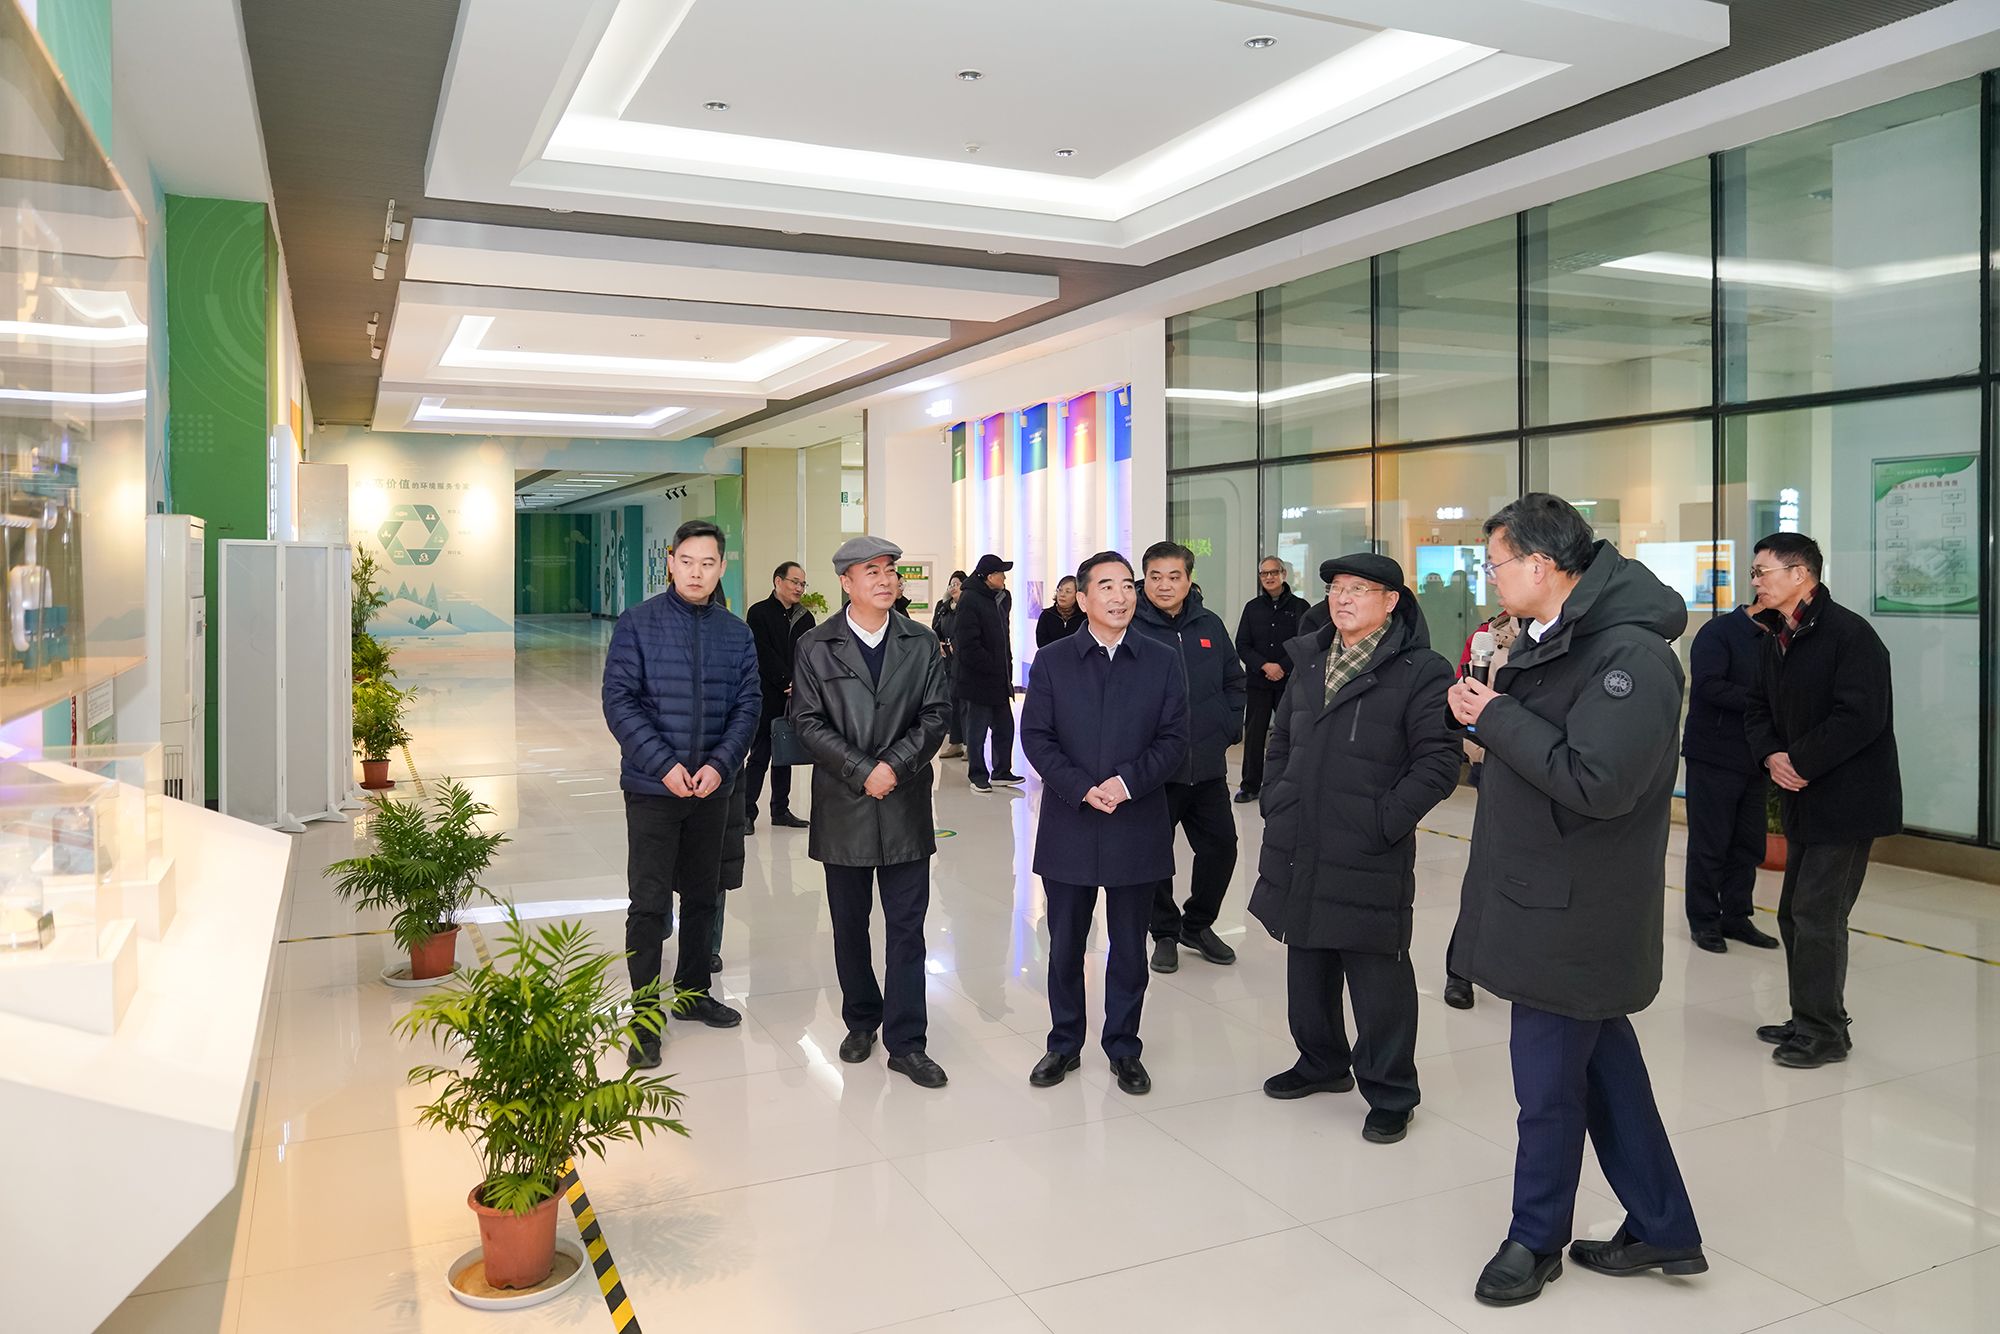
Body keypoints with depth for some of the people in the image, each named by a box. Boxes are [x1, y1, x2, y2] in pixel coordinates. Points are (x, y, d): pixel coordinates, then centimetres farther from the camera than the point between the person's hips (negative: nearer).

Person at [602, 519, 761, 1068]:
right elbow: (619, 700, -11)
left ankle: (693, 992, 32)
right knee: (649, 903, -1)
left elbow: (748, 705, 2)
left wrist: (720, 764, -12)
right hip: (652, 788, -4)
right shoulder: (638, 623, -6)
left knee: (703, 896, 15)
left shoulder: (735, 632, 4)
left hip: (713, 789, 4)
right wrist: (664, 765, -18)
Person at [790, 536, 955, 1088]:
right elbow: (809, 722, -5)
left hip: (906, 803, 1)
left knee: (906, 926, 2)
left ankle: (905, 1041, 10)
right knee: (850, 924, 12)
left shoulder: (921, 643, 5)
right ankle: (861, 1020, 30)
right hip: (843, 805, 0)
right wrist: (862, 772, -13)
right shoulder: (816, 648, 1)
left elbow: (937, 713, 0)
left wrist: (895, 765, -13)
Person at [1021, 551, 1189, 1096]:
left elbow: (1174, 739, -1)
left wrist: (1128, 782, -16)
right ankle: (1064, 1044, 27)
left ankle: (1123, 1048, 26)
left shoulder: (1162, 663, 2)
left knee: (1129, 947, 10)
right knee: (1065, 945, 11)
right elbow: (1036, 738, -3)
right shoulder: (1052, 662, 2)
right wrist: (1081, 789, -15)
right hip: (1069, 827, 0)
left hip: (1137, 828, 0)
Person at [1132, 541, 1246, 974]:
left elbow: (1234, 682, 16)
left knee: (1221, 847, 10)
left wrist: (1229, 727, 7)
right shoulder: (1130, 628, -9)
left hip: (1208, 766, 4)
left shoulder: (1210, 626, 5)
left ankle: (1198, 924, 31)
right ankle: (1165, 933, 26)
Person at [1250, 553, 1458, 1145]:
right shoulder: (1310, 661, 12)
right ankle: (1322, 1063, 39)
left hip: (1369, 857, -6)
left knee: (1378, 978, 2)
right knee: (1307, 968, 19)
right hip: (1298, 851, 7)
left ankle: (1390, 1095, 19)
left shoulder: (1420, 672, -9)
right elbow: (1281, 741, 22)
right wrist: (1274, 802, 11)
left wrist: (1385, 820, -17)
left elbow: (1437, 763, -13)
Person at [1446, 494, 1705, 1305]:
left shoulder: (1630, 654, -22)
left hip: (1574, 908, -9)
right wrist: (1487, 713, -5)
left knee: (1549, 1078, 6)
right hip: (1537, 891, 9)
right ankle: (1662, 1228, 33)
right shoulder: (1550, 638, 8)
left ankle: (1536, 1239, 26)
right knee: (1602, 1060, 18)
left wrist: (1497, 717, -21)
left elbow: (1599, 782, -30)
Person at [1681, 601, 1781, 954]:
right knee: (1710, 843, 1)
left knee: (1749, 844, 11)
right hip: (1713, 758, -7)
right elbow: (1708, 686, -21)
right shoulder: (1718, 632, -10)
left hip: (1753, 762, 7)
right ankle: (1703, 921, 12)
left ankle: (1736, 916, 22)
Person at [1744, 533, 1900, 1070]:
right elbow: (1758, 708, 13)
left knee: (1817, 917, -6)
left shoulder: (1849, 634, -17)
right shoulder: (1776, 639, 11)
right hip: (1804, 801, 9)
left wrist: (1801, 762, -17)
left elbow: (1860, 718, -23)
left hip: (1846, 802, -9)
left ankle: (1824, 1032, 7)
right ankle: (1810, 1020, 27)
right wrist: (1771, 755, -6)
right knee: (1795, 914, 15)